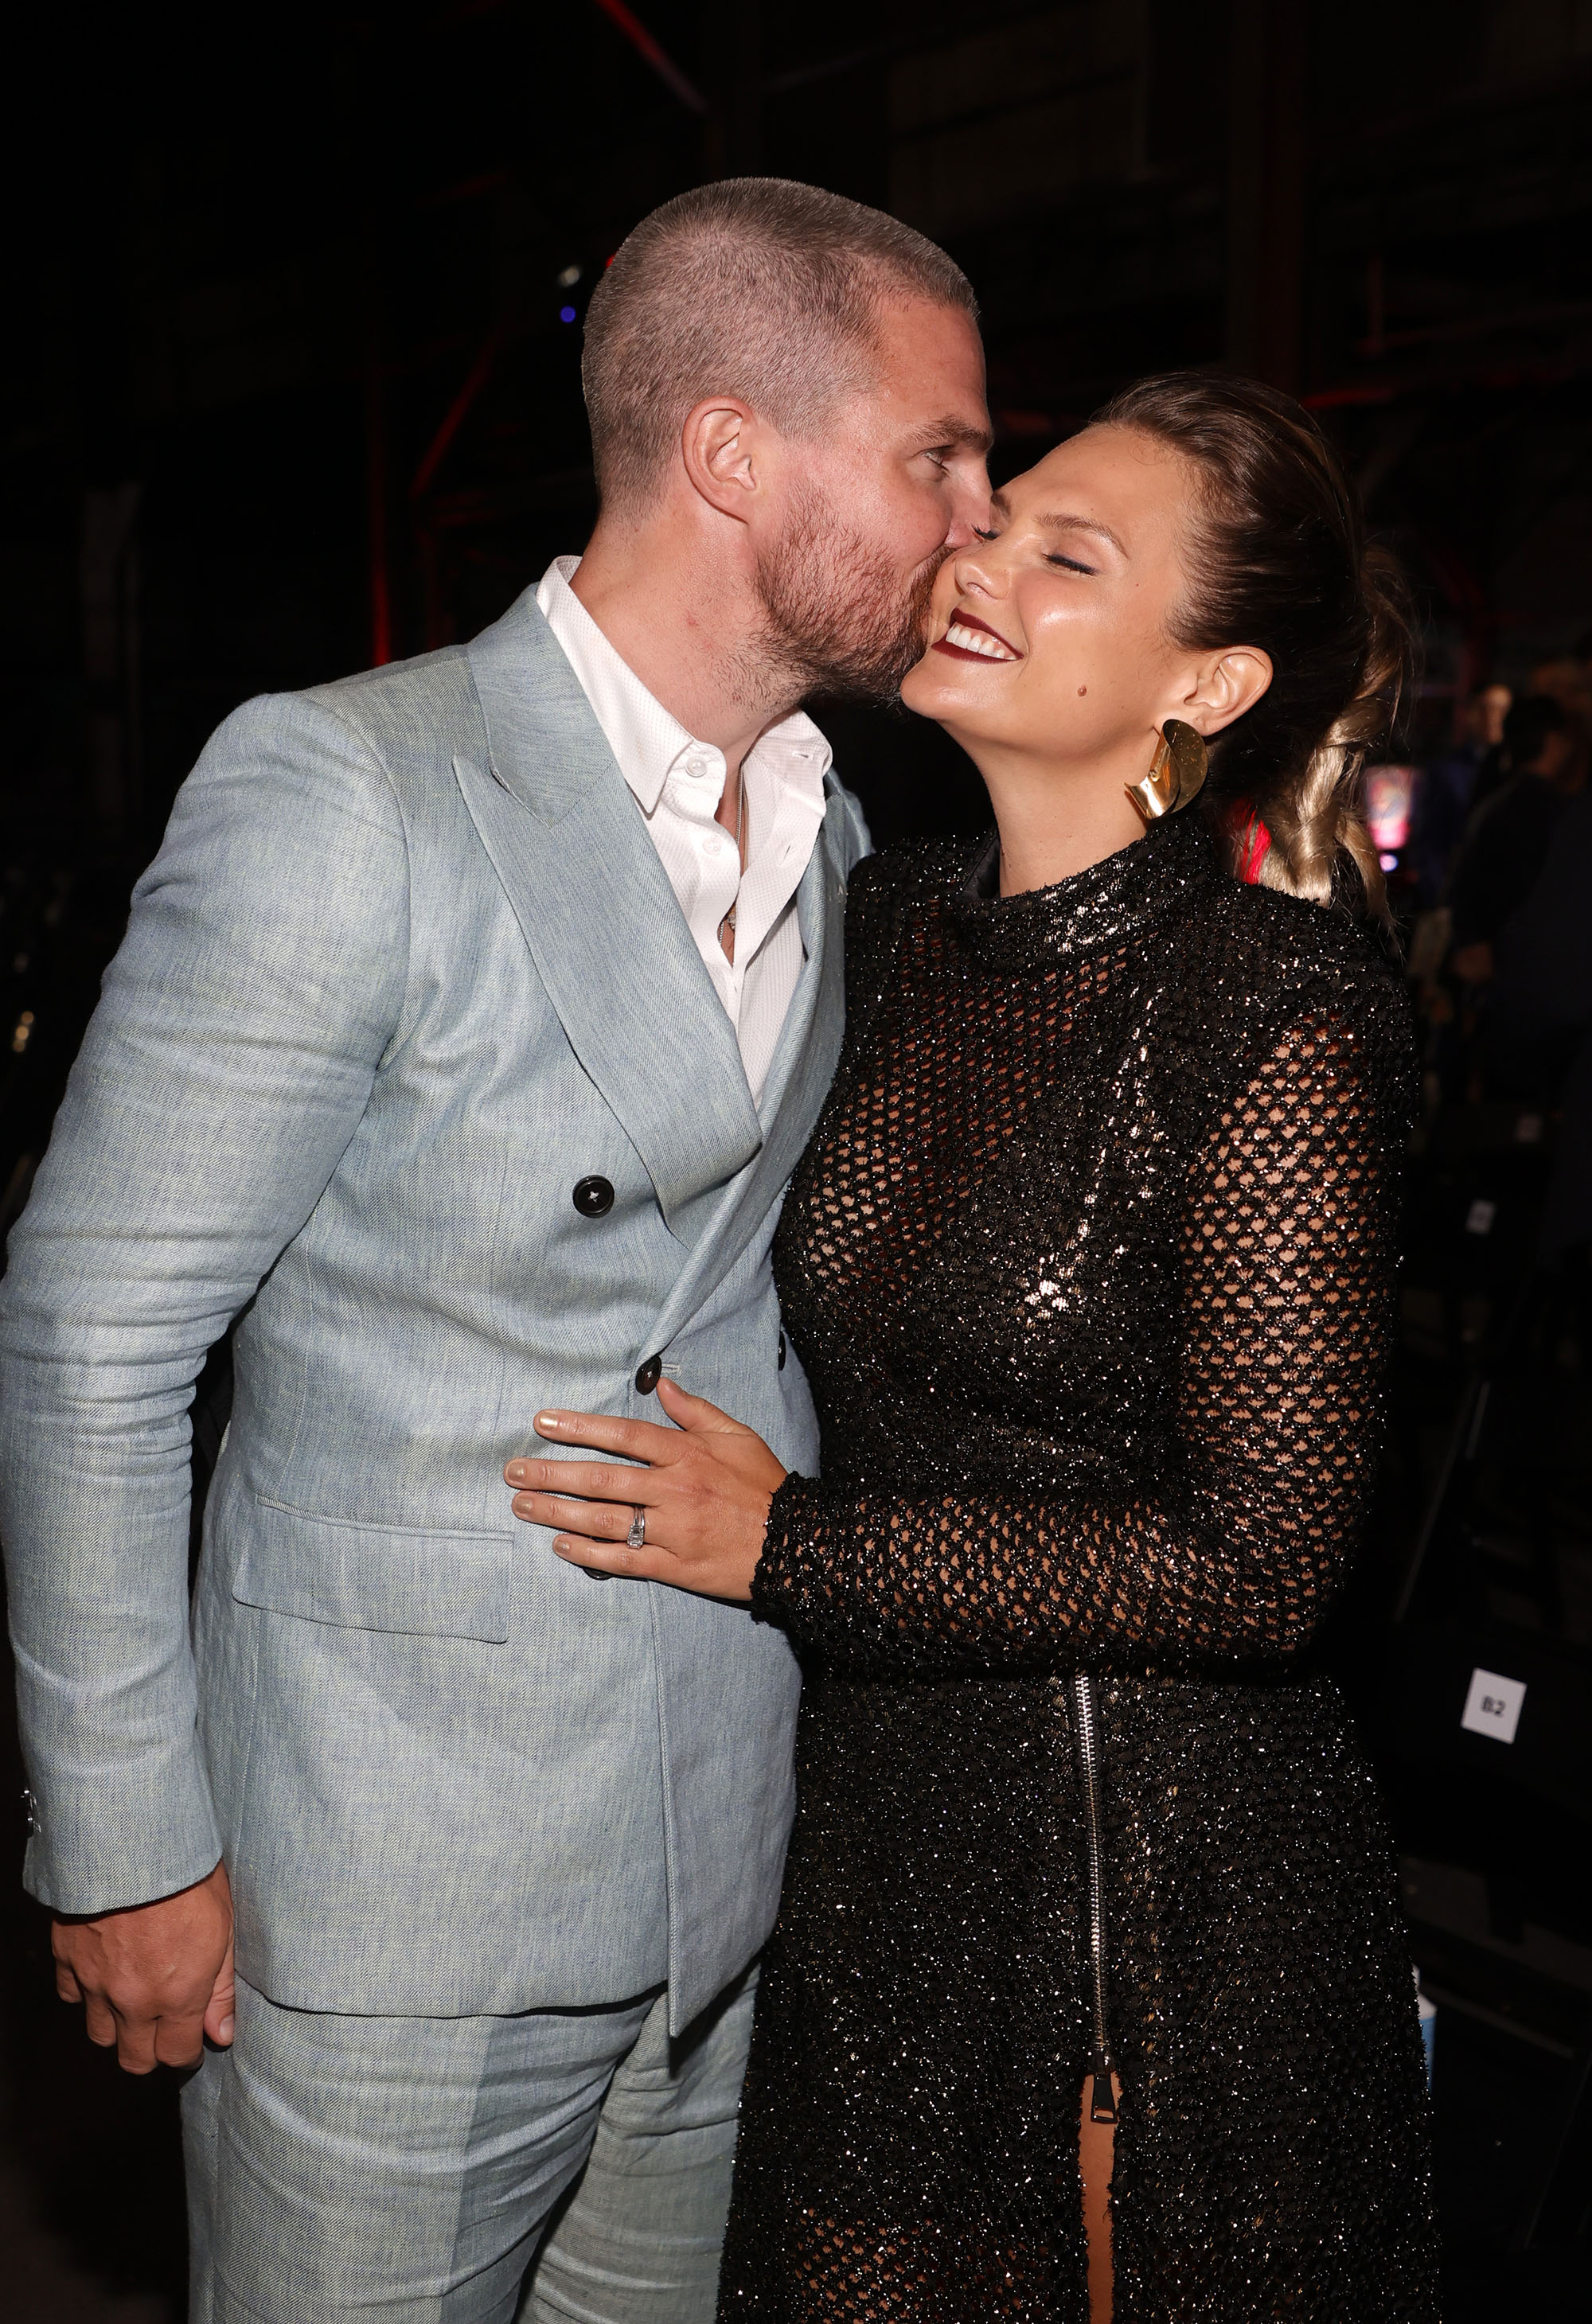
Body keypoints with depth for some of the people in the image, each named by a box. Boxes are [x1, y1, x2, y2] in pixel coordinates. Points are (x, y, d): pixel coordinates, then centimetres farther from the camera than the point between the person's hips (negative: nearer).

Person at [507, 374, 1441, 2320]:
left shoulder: (1275, 1017, -20)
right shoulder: (896, 928, 0)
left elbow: (1259, 1561, -21)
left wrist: (794, 1548, -17)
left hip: (1158, 1878, -6)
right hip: (876, 1830, 6)